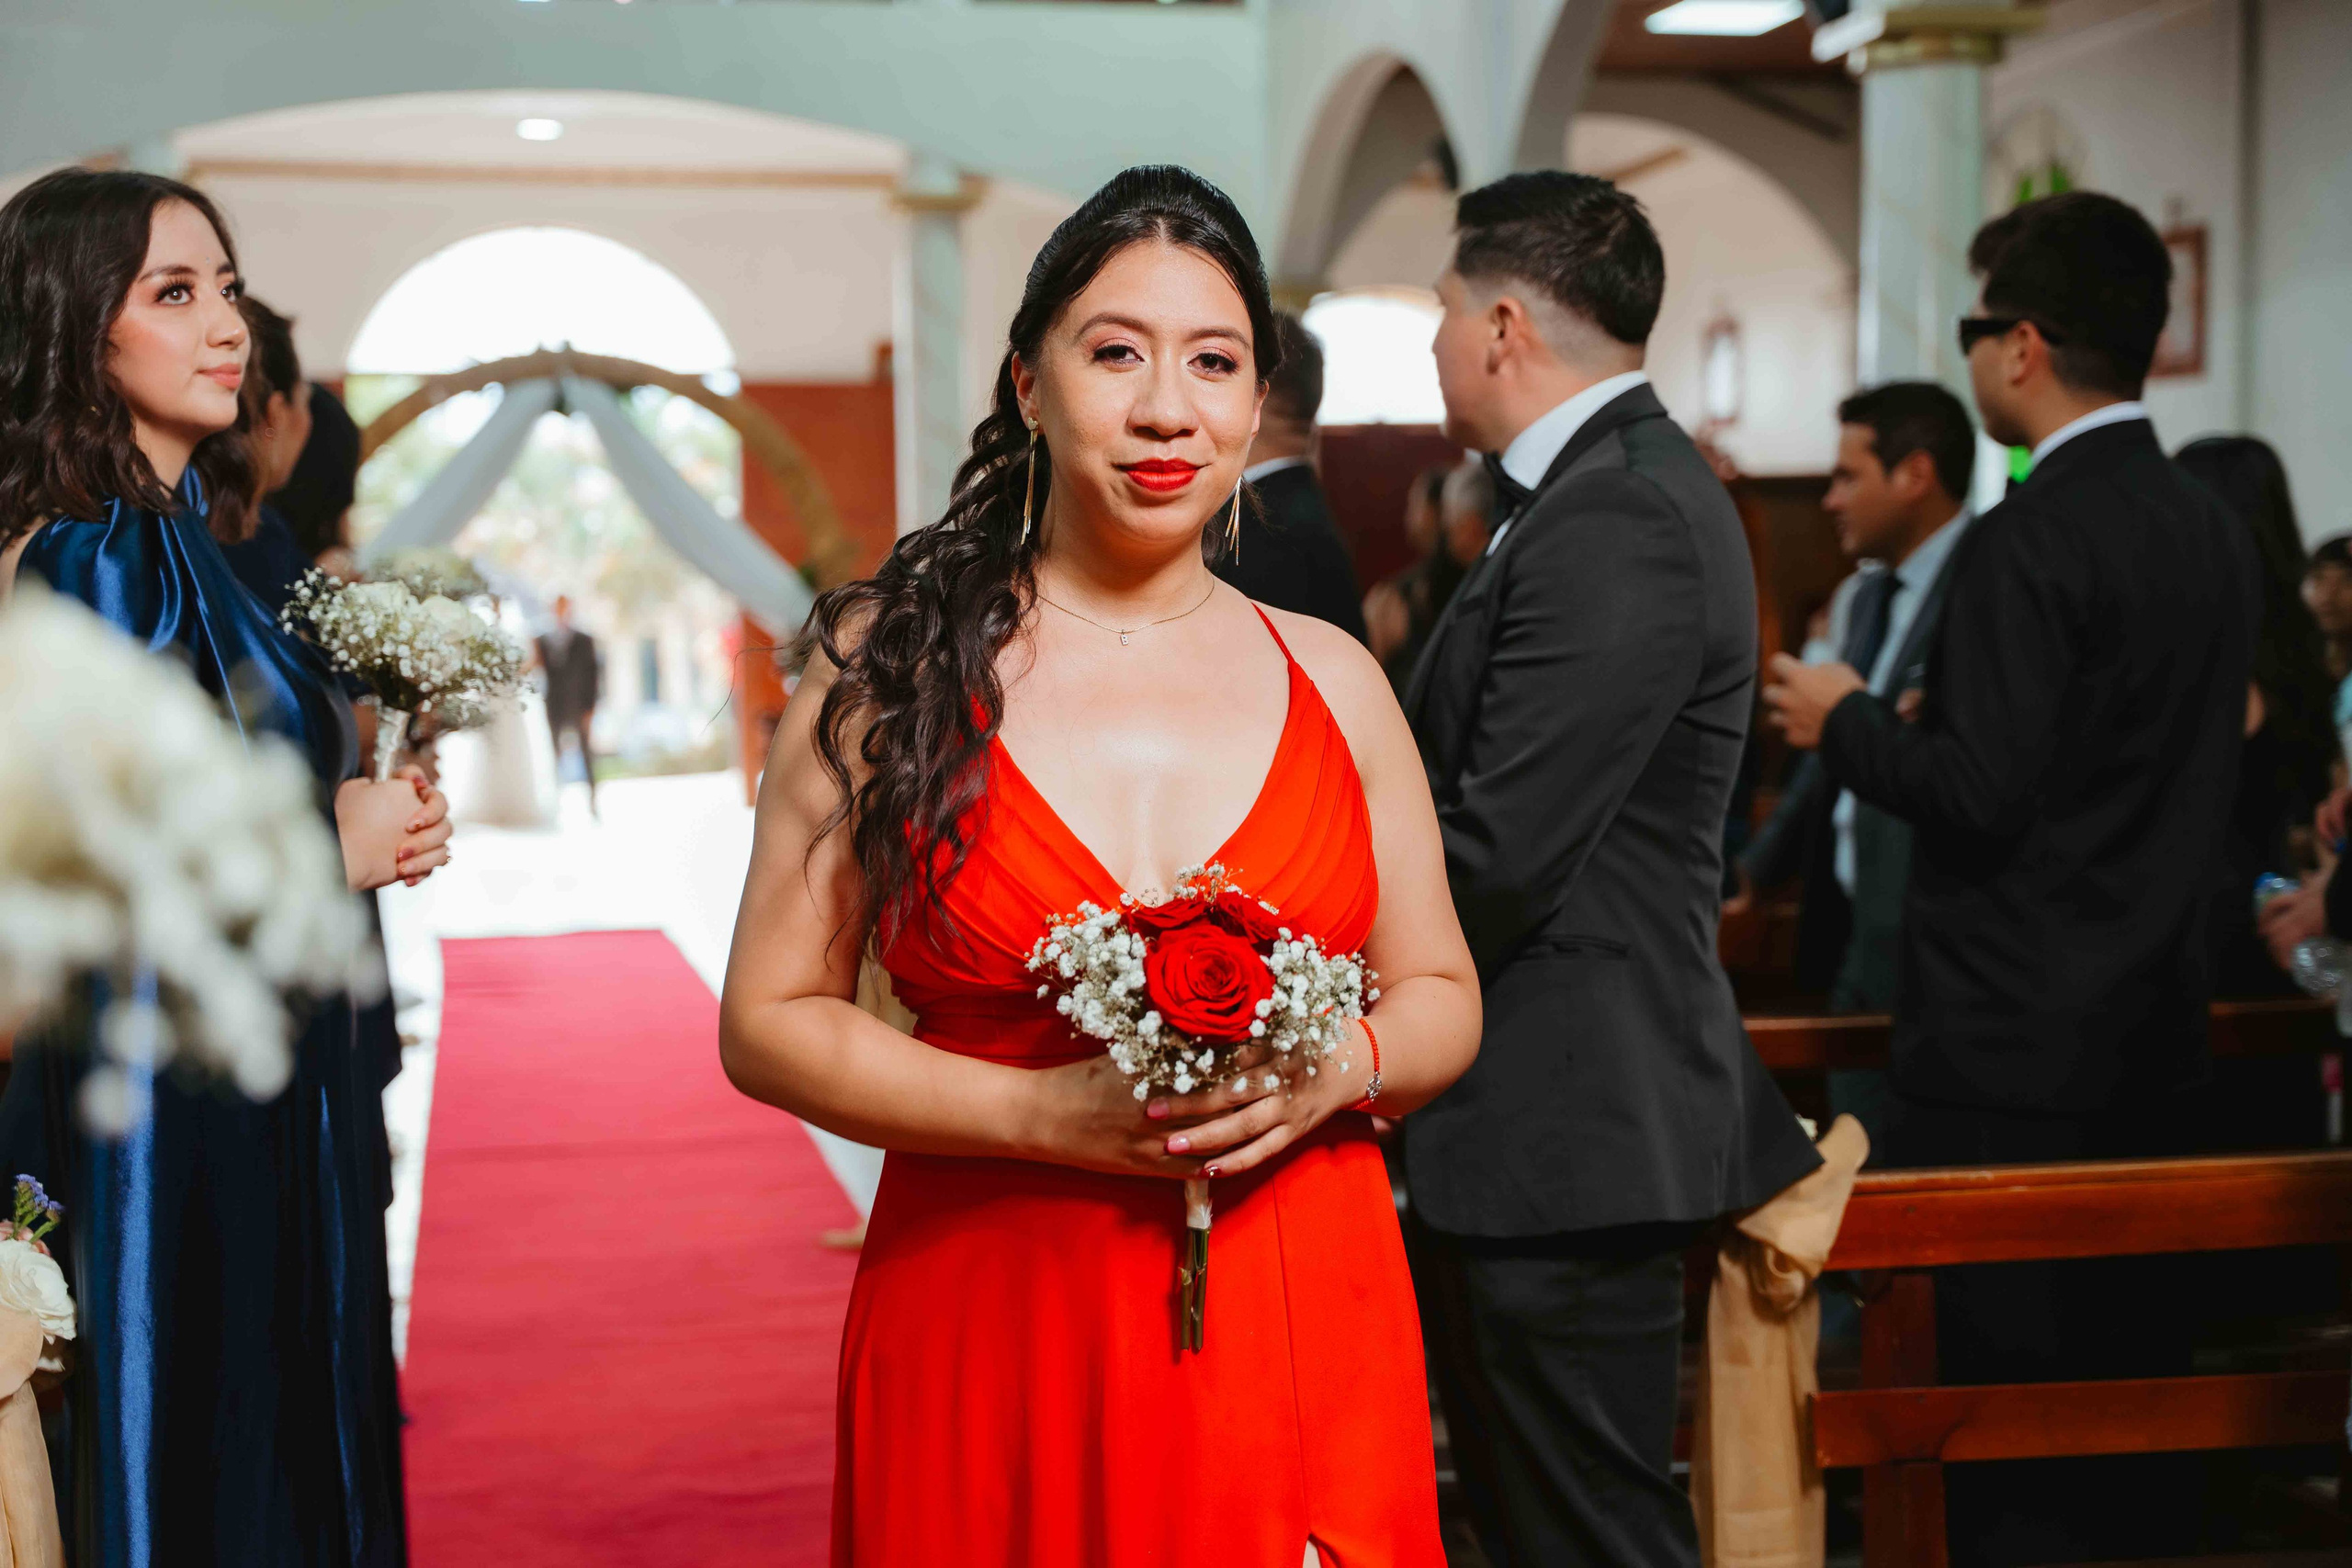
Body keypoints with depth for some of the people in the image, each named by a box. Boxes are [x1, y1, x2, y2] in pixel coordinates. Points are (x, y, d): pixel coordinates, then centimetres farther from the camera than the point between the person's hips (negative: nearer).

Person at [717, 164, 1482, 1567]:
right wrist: (1041, 1112, -16)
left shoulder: (1331, 677, 6)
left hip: (1303, 1336, 2)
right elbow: (770, 1017, -3)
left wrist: (1336, 1068, -10)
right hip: (990, 1334, -2)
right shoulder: (893, 665, -2)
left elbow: (1443, 999, 11)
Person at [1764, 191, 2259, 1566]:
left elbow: (1978, 794, -21)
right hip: (2156, 1039, 9)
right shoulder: (2219, 533, 10)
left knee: (2001, 1411, 0)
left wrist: (1847, 721, -3)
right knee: (2130, 1381, 16)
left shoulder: (2032, 540, -17)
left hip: (2014, 1051, -8)